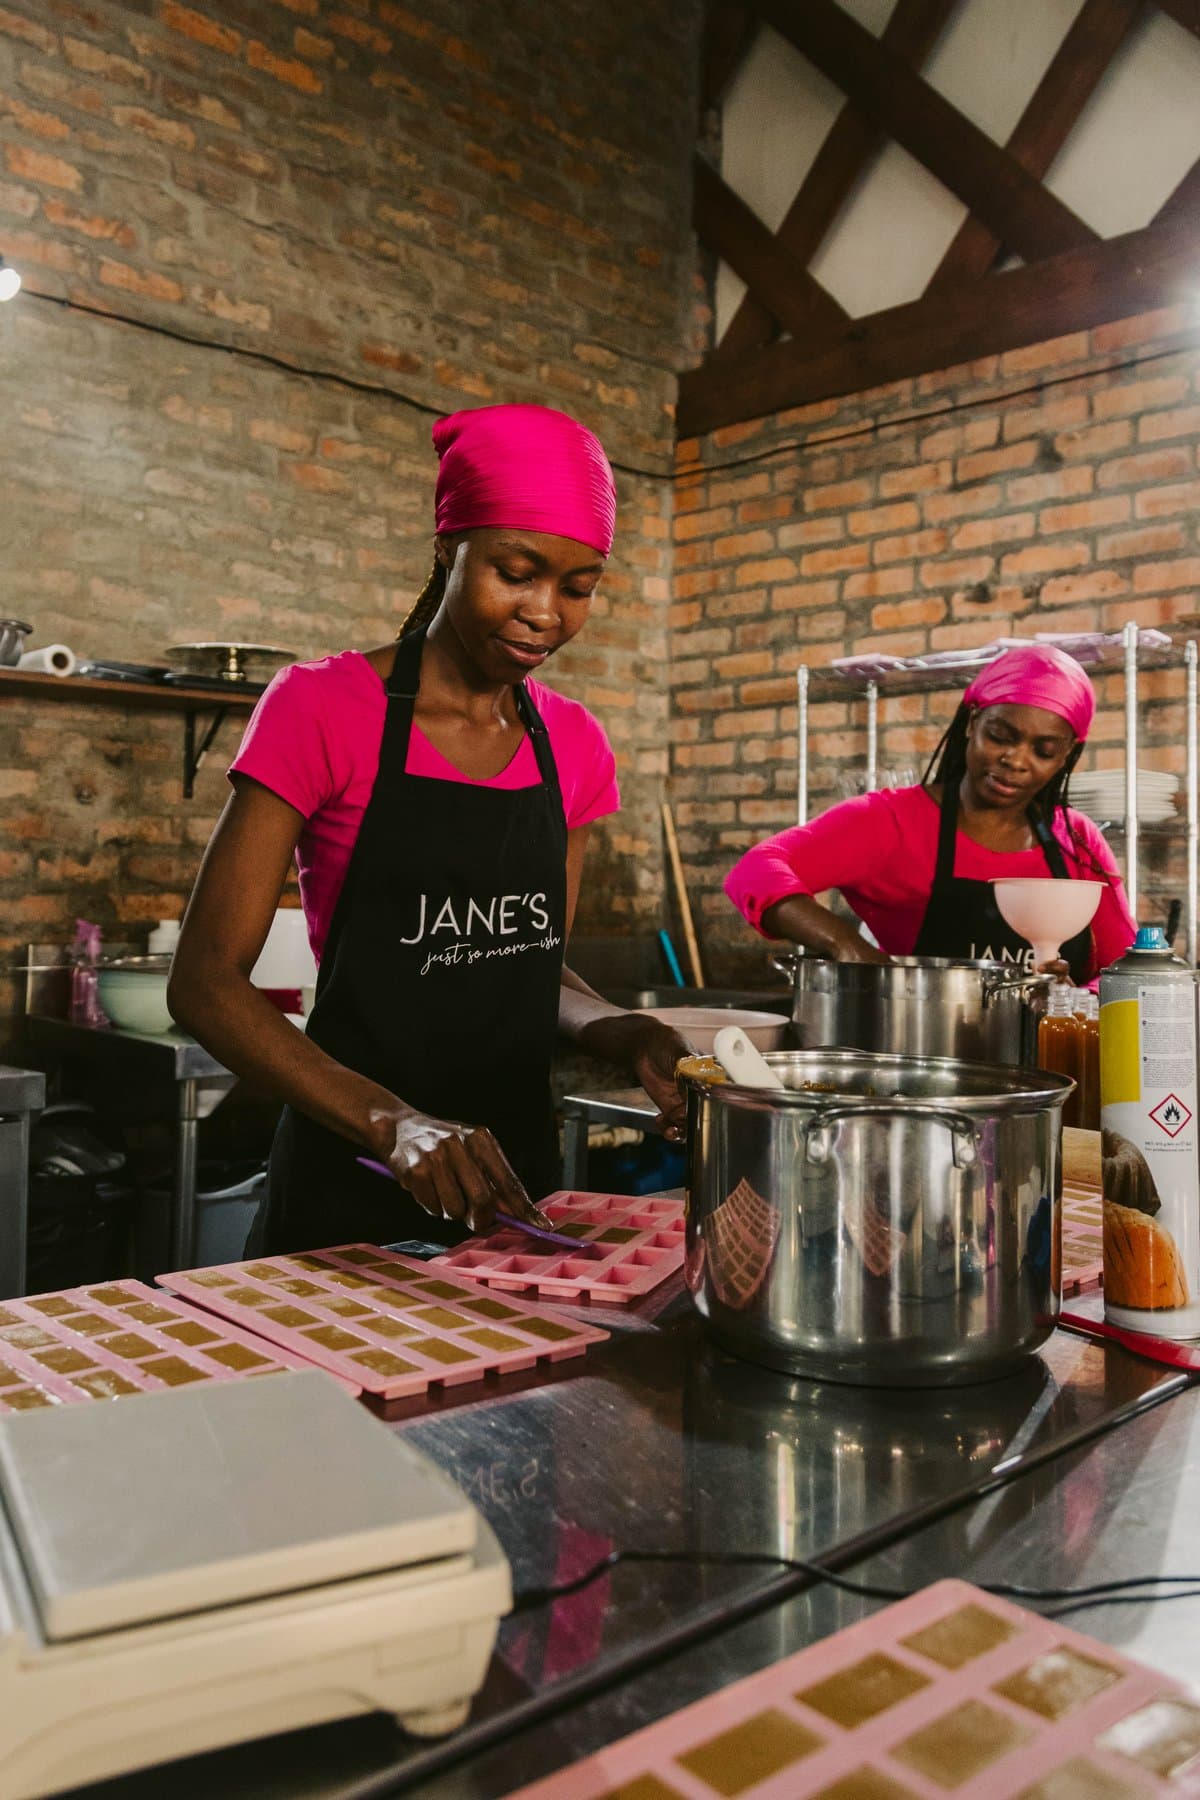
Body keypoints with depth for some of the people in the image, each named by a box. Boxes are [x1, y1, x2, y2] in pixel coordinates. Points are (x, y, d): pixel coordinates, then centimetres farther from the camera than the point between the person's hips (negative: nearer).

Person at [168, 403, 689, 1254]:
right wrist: (392, 1121, -27)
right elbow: (206, 980, -14)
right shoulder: (321, 707, -12)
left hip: (514, 1180, 5)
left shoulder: (575, 745, 3)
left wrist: (622, 1033, -10)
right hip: (351, 1186, -4)